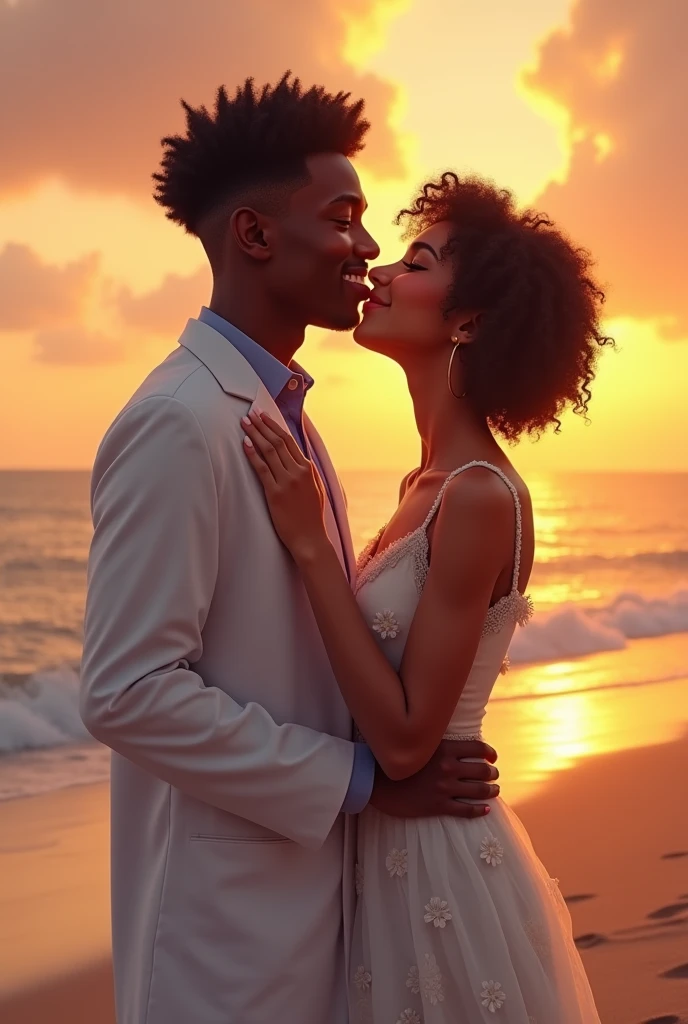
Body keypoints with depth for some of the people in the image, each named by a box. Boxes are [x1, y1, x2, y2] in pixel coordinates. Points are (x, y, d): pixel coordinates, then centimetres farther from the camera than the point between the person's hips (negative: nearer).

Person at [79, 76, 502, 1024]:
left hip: (313, 868, 9)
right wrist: (364, 777, -18)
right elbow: (128, 692, -23)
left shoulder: (281, 411, 10)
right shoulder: (178, 423, -19)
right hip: (227, 916, -8)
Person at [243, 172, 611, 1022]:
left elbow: (405, 739, -23)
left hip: (435, 858, -8)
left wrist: (309, 542, -23)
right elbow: (377, 681, 8)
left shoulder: (480, 498, -22)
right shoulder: (432, 483, 4)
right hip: (390, 848, 8)